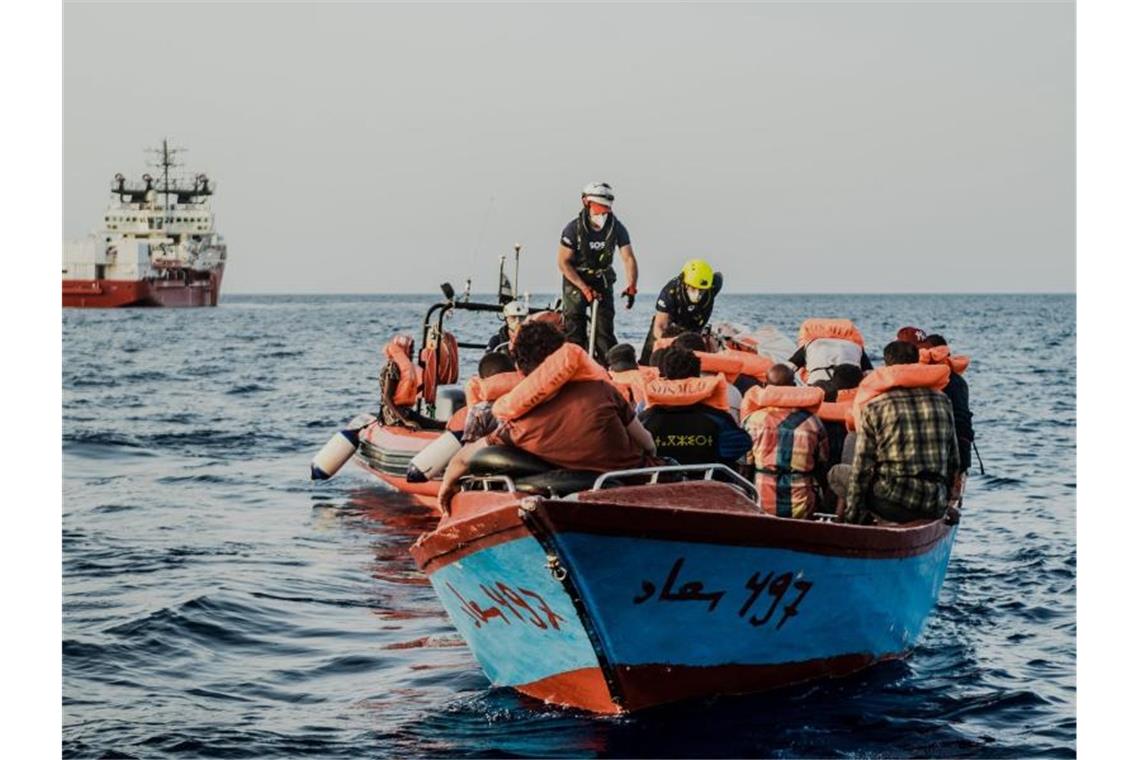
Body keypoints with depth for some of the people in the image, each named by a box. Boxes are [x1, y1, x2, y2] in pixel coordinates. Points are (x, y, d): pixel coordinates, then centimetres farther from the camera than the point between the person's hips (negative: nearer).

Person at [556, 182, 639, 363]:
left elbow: (628, 258, -14)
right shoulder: (574, 229, -18)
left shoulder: (617, 228, -12)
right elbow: (563, 263, -16)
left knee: (605, 326, -6)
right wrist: (585, 288, -23)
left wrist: (631, 287, -30)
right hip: (576, 280, -2)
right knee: (574, 327, -9)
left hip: (602, 280, 2)